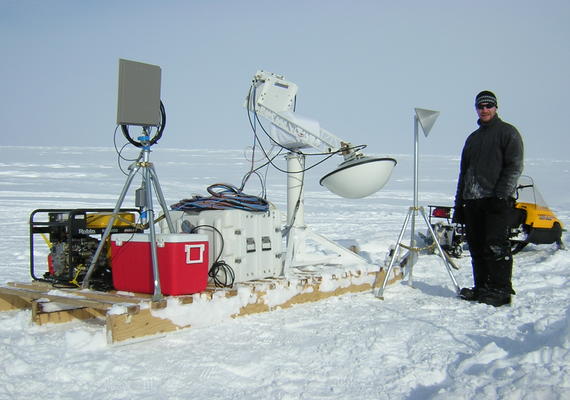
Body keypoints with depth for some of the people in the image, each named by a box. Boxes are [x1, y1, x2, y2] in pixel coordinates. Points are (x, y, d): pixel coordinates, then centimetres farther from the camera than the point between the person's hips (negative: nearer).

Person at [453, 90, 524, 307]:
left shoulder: (507, 132, 4)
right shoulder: (473, 138, 24)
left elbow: (514, 167, -6)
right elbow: (463, 172, 24)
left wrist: (501, 194, -16)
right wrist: (459, 203, 17)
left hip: (497, 201, -6)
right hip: (473, 201, 7)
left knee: (496, 247, -10)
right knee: (476, 248, 5)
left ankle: (501, 290, -6)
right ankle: (481, 288, 12)